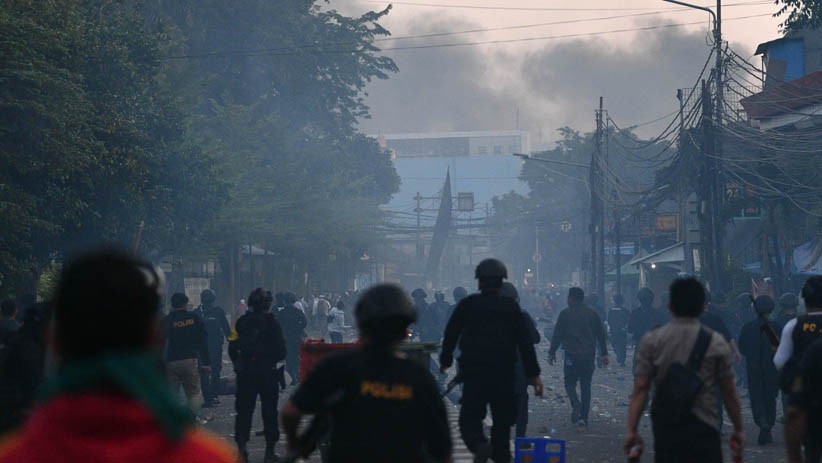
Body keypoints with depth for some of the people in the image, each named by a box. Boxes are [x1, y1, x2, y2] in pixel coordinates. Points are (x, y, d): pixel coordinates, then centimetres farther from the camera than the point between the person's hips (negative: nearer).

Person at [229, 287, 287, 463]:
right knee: (269, 411, 7)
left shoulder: (242, 322, -1)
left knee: (244, 410, 8)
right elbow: (280, 351, -9)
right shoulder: (272, 323, -9)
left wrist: (238, 364, 13)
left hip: (245, 374, 2)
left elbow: (232, 347, -2)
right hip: (268, 373, -2)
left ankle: (242, 445, -5)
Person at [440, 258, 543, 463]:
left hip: (473, 371, -2)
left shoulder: (467, 305, 0)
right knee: (502, 419, 12)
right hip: (504, 374, 2)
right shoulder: (511, 307, 4)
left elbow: (451, 334, 4)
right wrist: (534, 374, 3)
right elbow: (525, 342, 1)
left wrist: (445, 360, 20)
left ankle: (479, 444, -26)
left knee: (470, 416, 1)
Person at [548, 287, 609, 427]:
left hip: (572, 355, -3)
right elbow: (601, 334, 11)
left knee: (570, 383, 6)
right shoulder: (592, 313, 8)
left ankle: (576, 404, -23)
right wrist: (604, 353, 16)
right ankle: (583, 417, 7)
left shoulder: (565, 313, -3)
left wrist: (552, 352, 5)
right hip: (589, 355, 3)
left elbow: (557, 335, -2)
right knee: (586, 386, 8)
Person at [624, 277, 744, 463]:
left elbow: (640, 389, -3)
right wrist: (738, 429, 13)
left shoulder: (651, 341, 1)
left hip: (665, 430, 2)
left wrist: (631, 430, -2)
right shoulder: (716, 343, -1)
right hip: (703, 429, -2)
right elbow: (729, 392, 2)